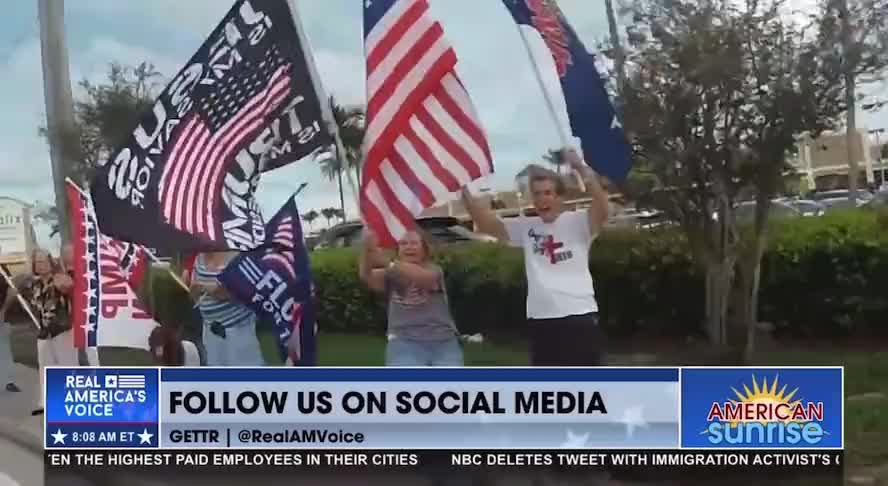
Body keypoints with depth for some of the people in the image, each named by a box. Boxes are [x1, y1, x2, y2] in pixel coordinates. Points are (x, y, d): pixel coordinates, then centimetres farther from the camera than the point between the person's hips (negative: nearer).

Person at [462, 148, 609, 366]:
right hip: (540, 319, 5)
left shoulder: (577, 222, -3)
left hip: (579, 316, -4)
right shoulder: (525, 228, 10)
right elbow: (487, 223, 6)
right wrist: (465, 192, -6)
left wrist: (582, 168, -32)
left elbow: (602, 210, -22)